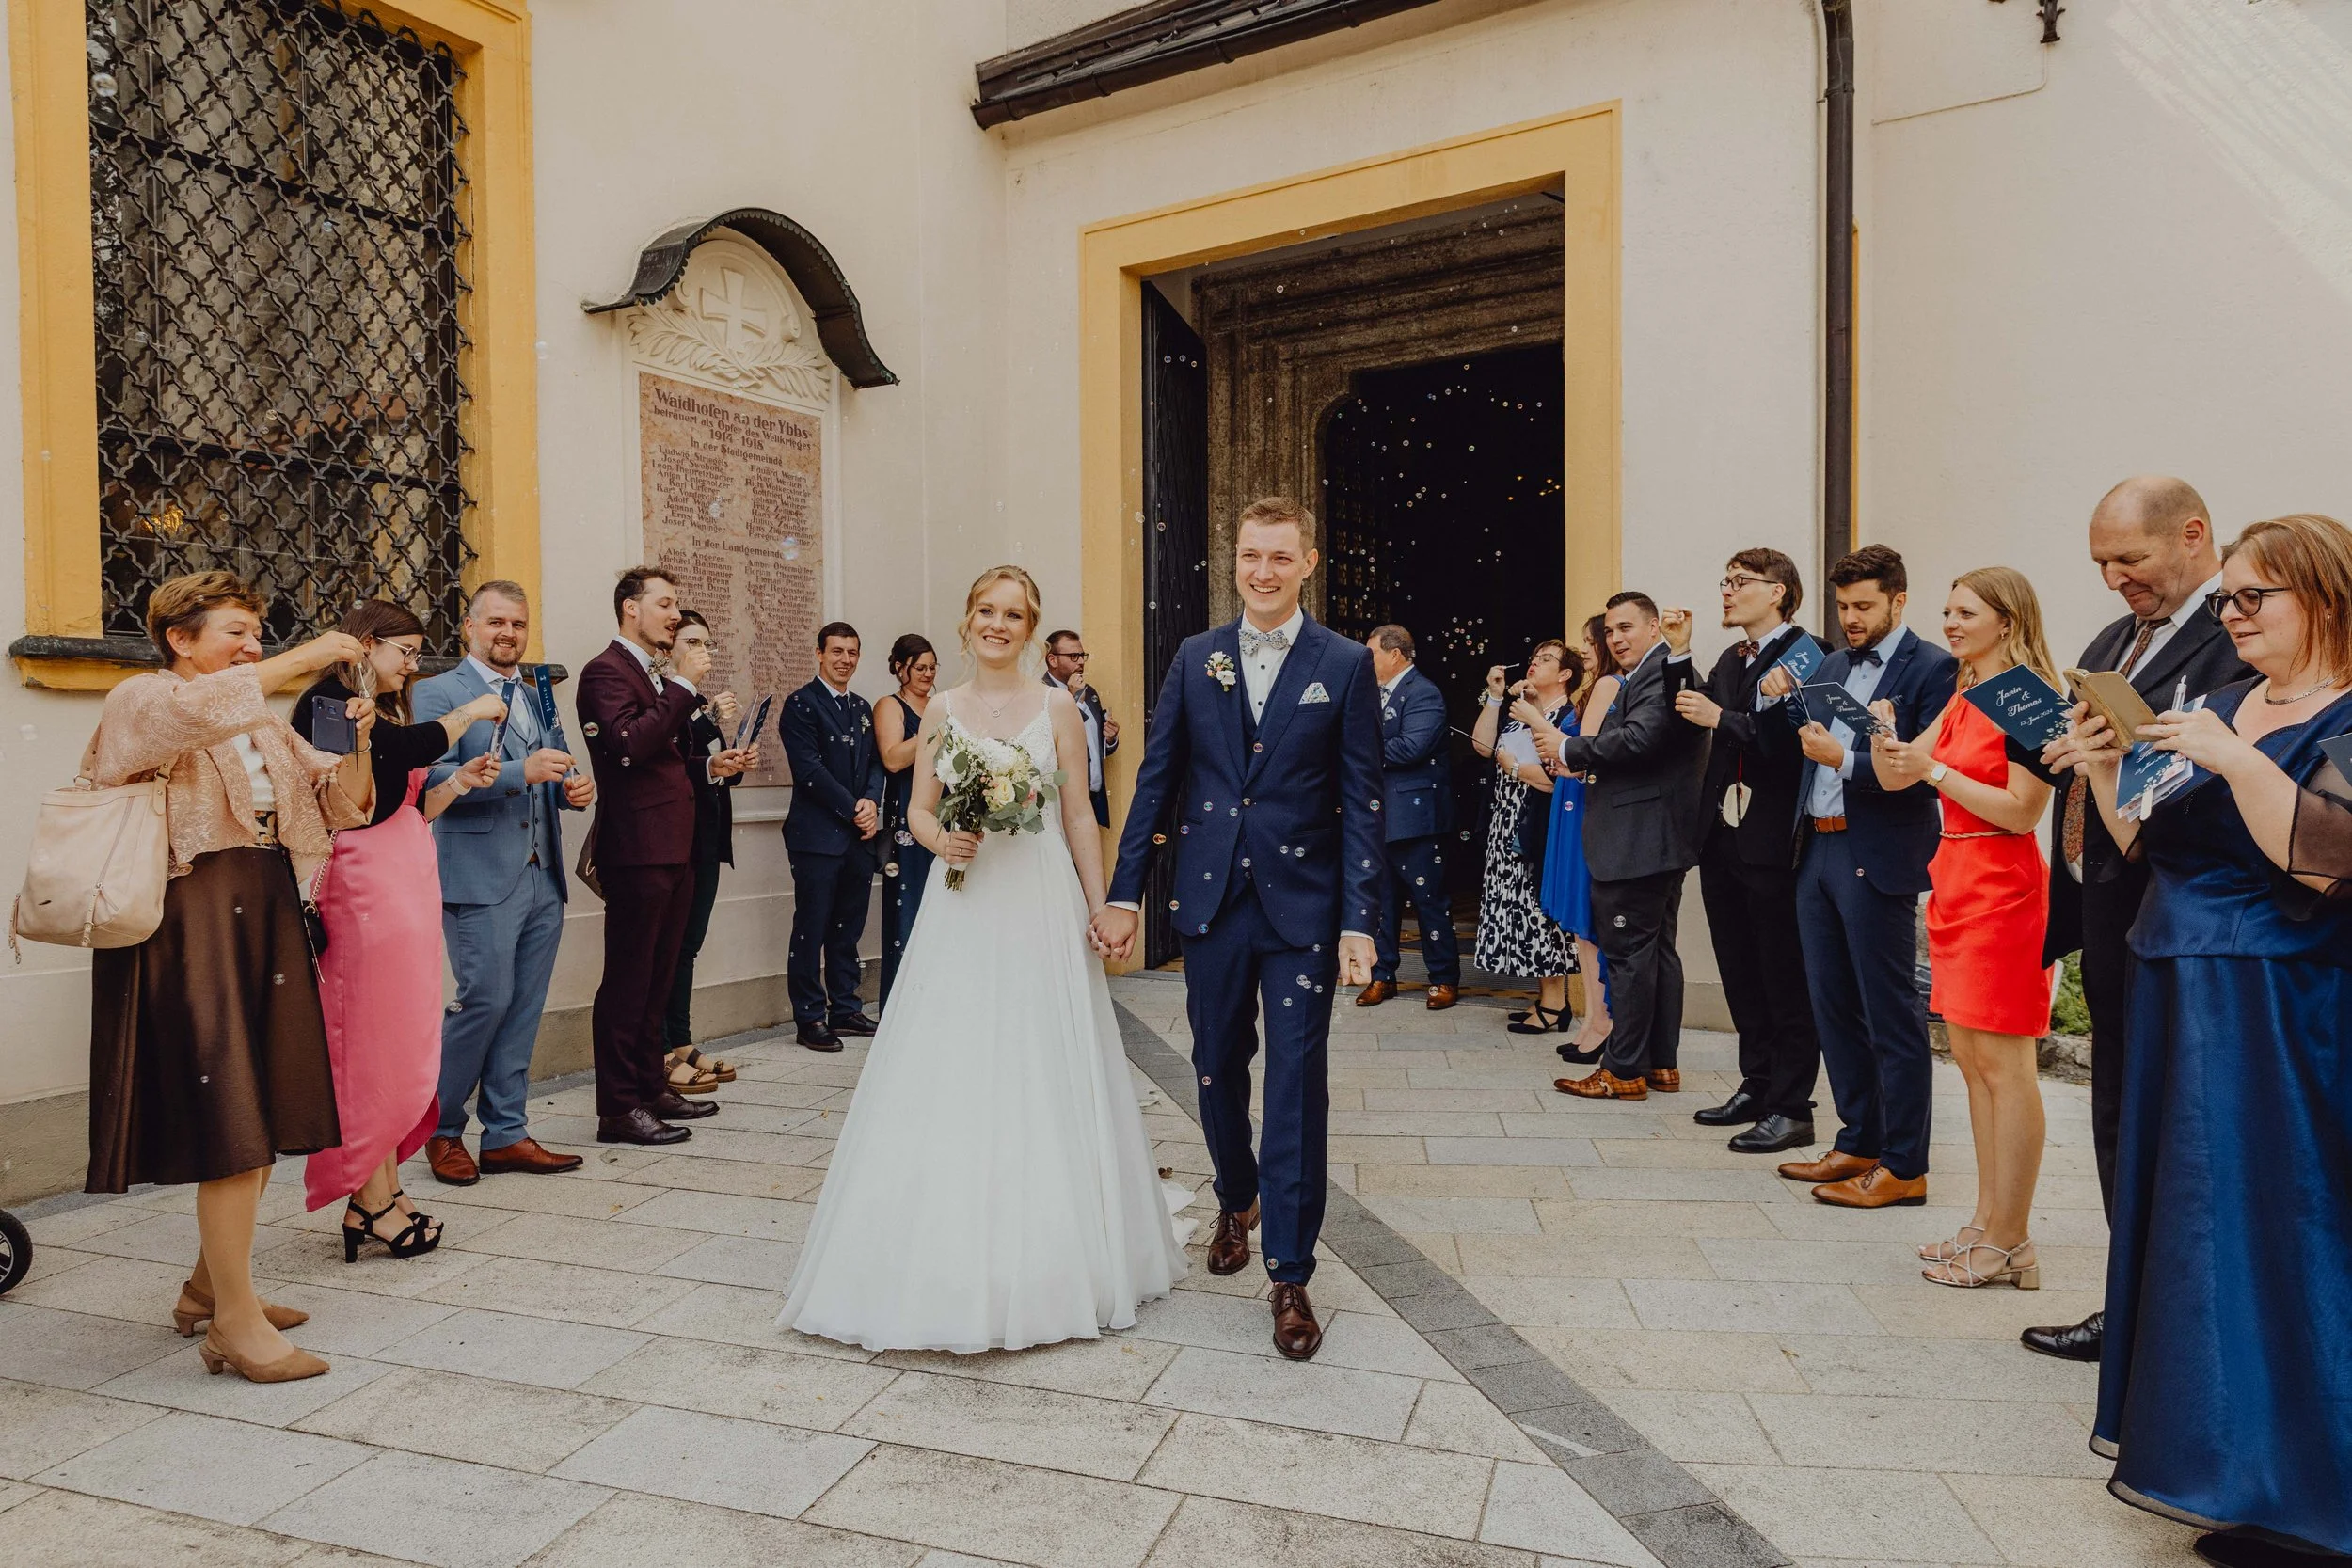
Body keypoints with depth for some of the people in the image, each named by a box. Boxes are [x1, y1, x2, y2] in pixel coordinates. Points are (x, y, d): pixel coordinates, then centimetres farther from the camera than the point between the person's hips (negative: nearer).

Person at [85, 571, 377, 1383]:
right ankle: (236, 1325, 0)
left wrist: (360, 745, -4)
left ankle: (210, 1286, 28)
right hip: (195, 919, -7)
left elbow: (339, 800, 14)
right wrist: (304, 657, -20)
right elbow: (195, 707, -25)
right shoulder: (140, 701, -1)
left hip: (266, 915, 8)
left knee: (264, 1120, 11)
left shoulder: (263, 722, 20)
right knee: (229, 1124, -9)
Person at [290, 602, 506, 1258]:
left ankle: (384, 1190, 14)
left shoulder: (386, 711, 21)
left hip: (409, 878, 9)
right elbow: (405, 748, -22)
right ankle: (371, 1201, 3)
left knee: (400, 1038, 8)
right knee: (372, 1037, -5)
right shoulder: (326, 703, -5)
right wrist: (469, 712, -8)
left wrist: (457, 784, 7)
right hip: (366, 879, -9)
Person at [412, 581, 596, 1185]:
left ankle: (506, 1135, 17)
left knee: (524, 1010, 8)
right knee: (486, 1000, -9)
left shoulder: (539, 696, 19)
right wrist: (520, 772, -23)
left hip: (544, 879, 6)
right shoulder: (436, 693, -1)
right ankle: (441, 1128, 13)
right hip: (480, 878, -6)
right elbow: (431, 777, -13)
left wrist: (574, 787, 0)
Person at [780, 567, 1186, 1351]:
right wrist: (941, 839, -13)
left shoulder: (1058, 706, 3)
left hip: (1041, 908, -2)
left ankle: (1047, 1264, 20)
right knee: (950, 1079, 1)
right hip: (962, 910, 2)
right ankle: (952, 1259, 15)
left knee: (1043, 1076, 3)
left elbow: (1079, 816, 2)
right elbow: (918, 809, 10)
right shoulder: (940, 709, 9)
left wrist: (1101, 910, -3)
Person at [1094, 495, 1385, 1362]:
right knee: (1218, 1067, 15)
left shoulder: (1346, 664, -2)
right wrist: (1123, 893, 2)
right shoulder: (1196, 657, 6)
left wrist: (1360, 920, -10)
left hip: (1302, 904, -3)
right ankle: (1237, 1202, 42)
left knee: (1298, 1085, -1)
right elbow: (1156, 779, 6)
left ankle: (1290, 1274, 11)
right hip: (1211, 899, 3)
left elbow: (1361, 800, -4)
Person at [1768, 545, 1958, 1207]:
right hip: (1818, 849, 8)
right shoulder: (1833, 666, 15)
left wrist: (1844, 758, -24)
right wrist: (1786, 701, 1)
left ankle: (1904, 1166, 11)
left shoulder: (1931, 668, -8)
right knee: (1834, 1005, 15)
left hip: (1877, 857, -8)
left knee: (1892, 1013, 0)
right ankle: (1859, 1142, 28)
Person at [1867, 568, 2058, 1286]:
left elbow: (2022, 810, -17)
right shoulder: (1961, 700, 15)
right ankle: (1988, 1222, 21)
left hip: (2002, 887, -9)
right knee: (1971, 1058, 12)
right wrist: (1885, 735, -5)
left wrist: (1935, 769, -20)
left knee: (2005, 1066, -4)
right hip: (1955, 878, 9)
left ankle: (2007, 1243, 4)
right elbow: (1893, 778, 13)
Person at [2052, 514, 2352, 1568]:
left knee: (2258, 1226, -4)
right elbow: (2147, 844, 14)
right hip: (2177, 998, 8)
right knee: (2180, 1216, 15)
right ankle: (2196, 1445, 31)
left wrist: (2234, 760, -26)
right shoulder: (2222, 706, 12)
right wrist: (2105, 769, -2)